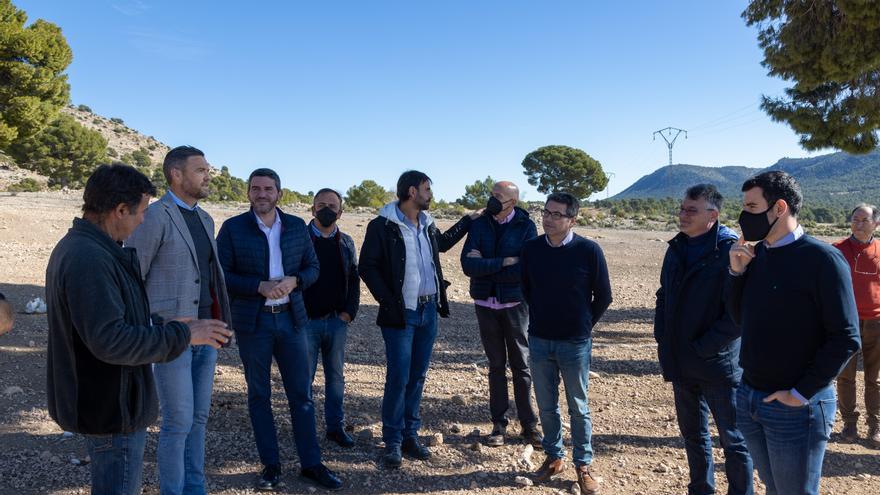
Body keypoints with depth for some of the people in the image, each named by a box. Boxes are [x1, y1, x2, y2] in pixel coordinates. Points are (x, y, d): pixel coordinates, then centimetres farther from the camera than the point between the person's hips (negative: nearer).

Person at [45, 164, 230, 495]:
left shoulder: (75, 246, 9)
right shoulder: (90, 259, -26)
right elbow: (110, 341, -31)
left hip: (97, 400, 11)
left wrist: (167, 327, 16)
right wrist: (182, 334, -22)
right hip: (111, 407, -11)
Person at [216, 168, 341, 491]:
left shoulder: (297, 227, 4)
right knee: (259, 395, 9)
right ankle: (271, 465, 22)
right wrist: (259, 287, -19)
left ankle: (311, 464, 17)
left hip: (291, 319, 2)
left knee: (302, 393, 6)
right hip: (252, 322, -2)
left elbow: (312, 267, 8)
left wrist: (294, 281, -13)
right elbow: (220, 274, -7)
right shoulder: (232, 228, -4)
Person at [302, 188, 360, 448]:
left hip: (337, 320, 4)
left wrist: (349, 312, 0)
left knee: (336, 377, 11)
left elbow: (354, 280, 10)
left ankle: (336, 426, 23)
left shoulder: (346, 242, 8)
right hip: (306, 320, -4)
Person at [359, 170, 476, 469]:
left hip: (429, 311, 6)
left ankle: (410, 435, 25)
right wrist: (389, 303, -15)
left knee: (417, 376, 12)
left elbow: (442, 243, 31)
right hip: (401, 314, -6)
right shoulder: (382, 225, -10)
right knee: (398, 379, -2)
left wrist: (468, 220, 30)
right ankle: (393, 441, 13)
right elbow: (367, 267, -11)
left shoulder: (427, 223, 10)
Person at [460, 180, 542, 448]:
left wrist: (484, 267, -15)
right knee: (496, 365, 10)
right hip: (486, 304, 2)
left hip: (515, 304, -2)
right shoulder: (479, 225, 1)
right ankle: (499, 424, 20)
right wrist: (504, 262, -19)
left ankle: (529, 425, 17)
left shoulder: (525, 227, -7)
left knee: (521, 365, 6)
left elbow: (525, 269, -19)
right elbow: (467, 264, -11)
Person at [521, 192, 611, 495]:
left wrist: (584, 325, 3)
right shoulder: (531, 248, -5)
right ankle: (554, 457, 33)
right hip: (539, 341, 3)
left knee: (578, 408, 11)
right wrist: (542, 318, 11)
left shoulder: (589, 251, -14)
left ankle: (583, 466, 26)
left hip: (575, 344, -3)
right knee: (546, 406, 14)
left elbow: (603, 296, -3)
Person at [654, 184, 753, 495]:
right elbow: (664, 296, 17)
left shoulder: (731, 250, -15)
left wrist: (704, 348, -19)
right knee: (692, 434, 21)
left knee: (733, 440, 8)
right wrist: (662, 338, 6)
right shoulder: (676, 248, 7)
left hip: (718, 364, -7)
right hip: (680, 363, 7)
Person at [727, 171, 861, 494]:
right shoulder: (756, 254, 5)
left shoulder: (822, 259, -15)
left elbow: (845, 338, -17)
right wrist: (736, 272, -3)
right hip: (749, 398, 6)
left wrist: (801, 394, -17)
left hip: (794, 407, -6)